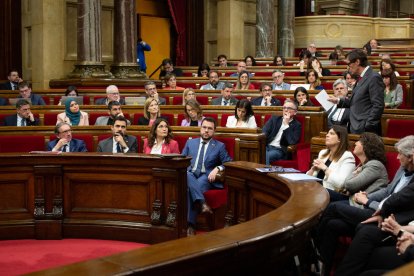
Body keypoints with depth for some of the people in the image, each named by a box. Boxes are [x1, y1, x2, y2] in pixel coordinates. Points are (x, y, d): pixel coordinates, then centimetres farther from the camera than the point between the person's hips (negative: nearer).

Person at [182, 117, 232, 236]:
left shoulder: (220, 146, 15)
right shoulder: (190, 142, 23)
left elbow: (229, 163, 9)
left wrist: (217, 169, -11)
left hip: (206, 177, -2)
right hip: (190, 174, 2)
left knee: (189, 189, -35)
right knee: (187, 177, -38)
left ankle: (191, 225, -37)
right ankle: (202, 202, -49)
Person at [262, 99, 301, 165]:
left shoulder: (297, 125, 7)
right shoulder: (274, 118, 19)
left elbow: (292, 142, -9)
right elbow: (264, 132, 6)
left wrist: (286, 124, -8)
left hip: (280, 150, -3)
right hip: (266, 146, 3)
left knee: (266, 156, -36)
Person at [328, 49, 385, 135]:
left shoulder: (374, 78, -12)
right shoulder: (362, 78, 16)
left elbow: (378, 106, -17)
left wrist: (367, 127, -19)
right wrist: (338, 101, 13)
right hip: (355, 128, 9)